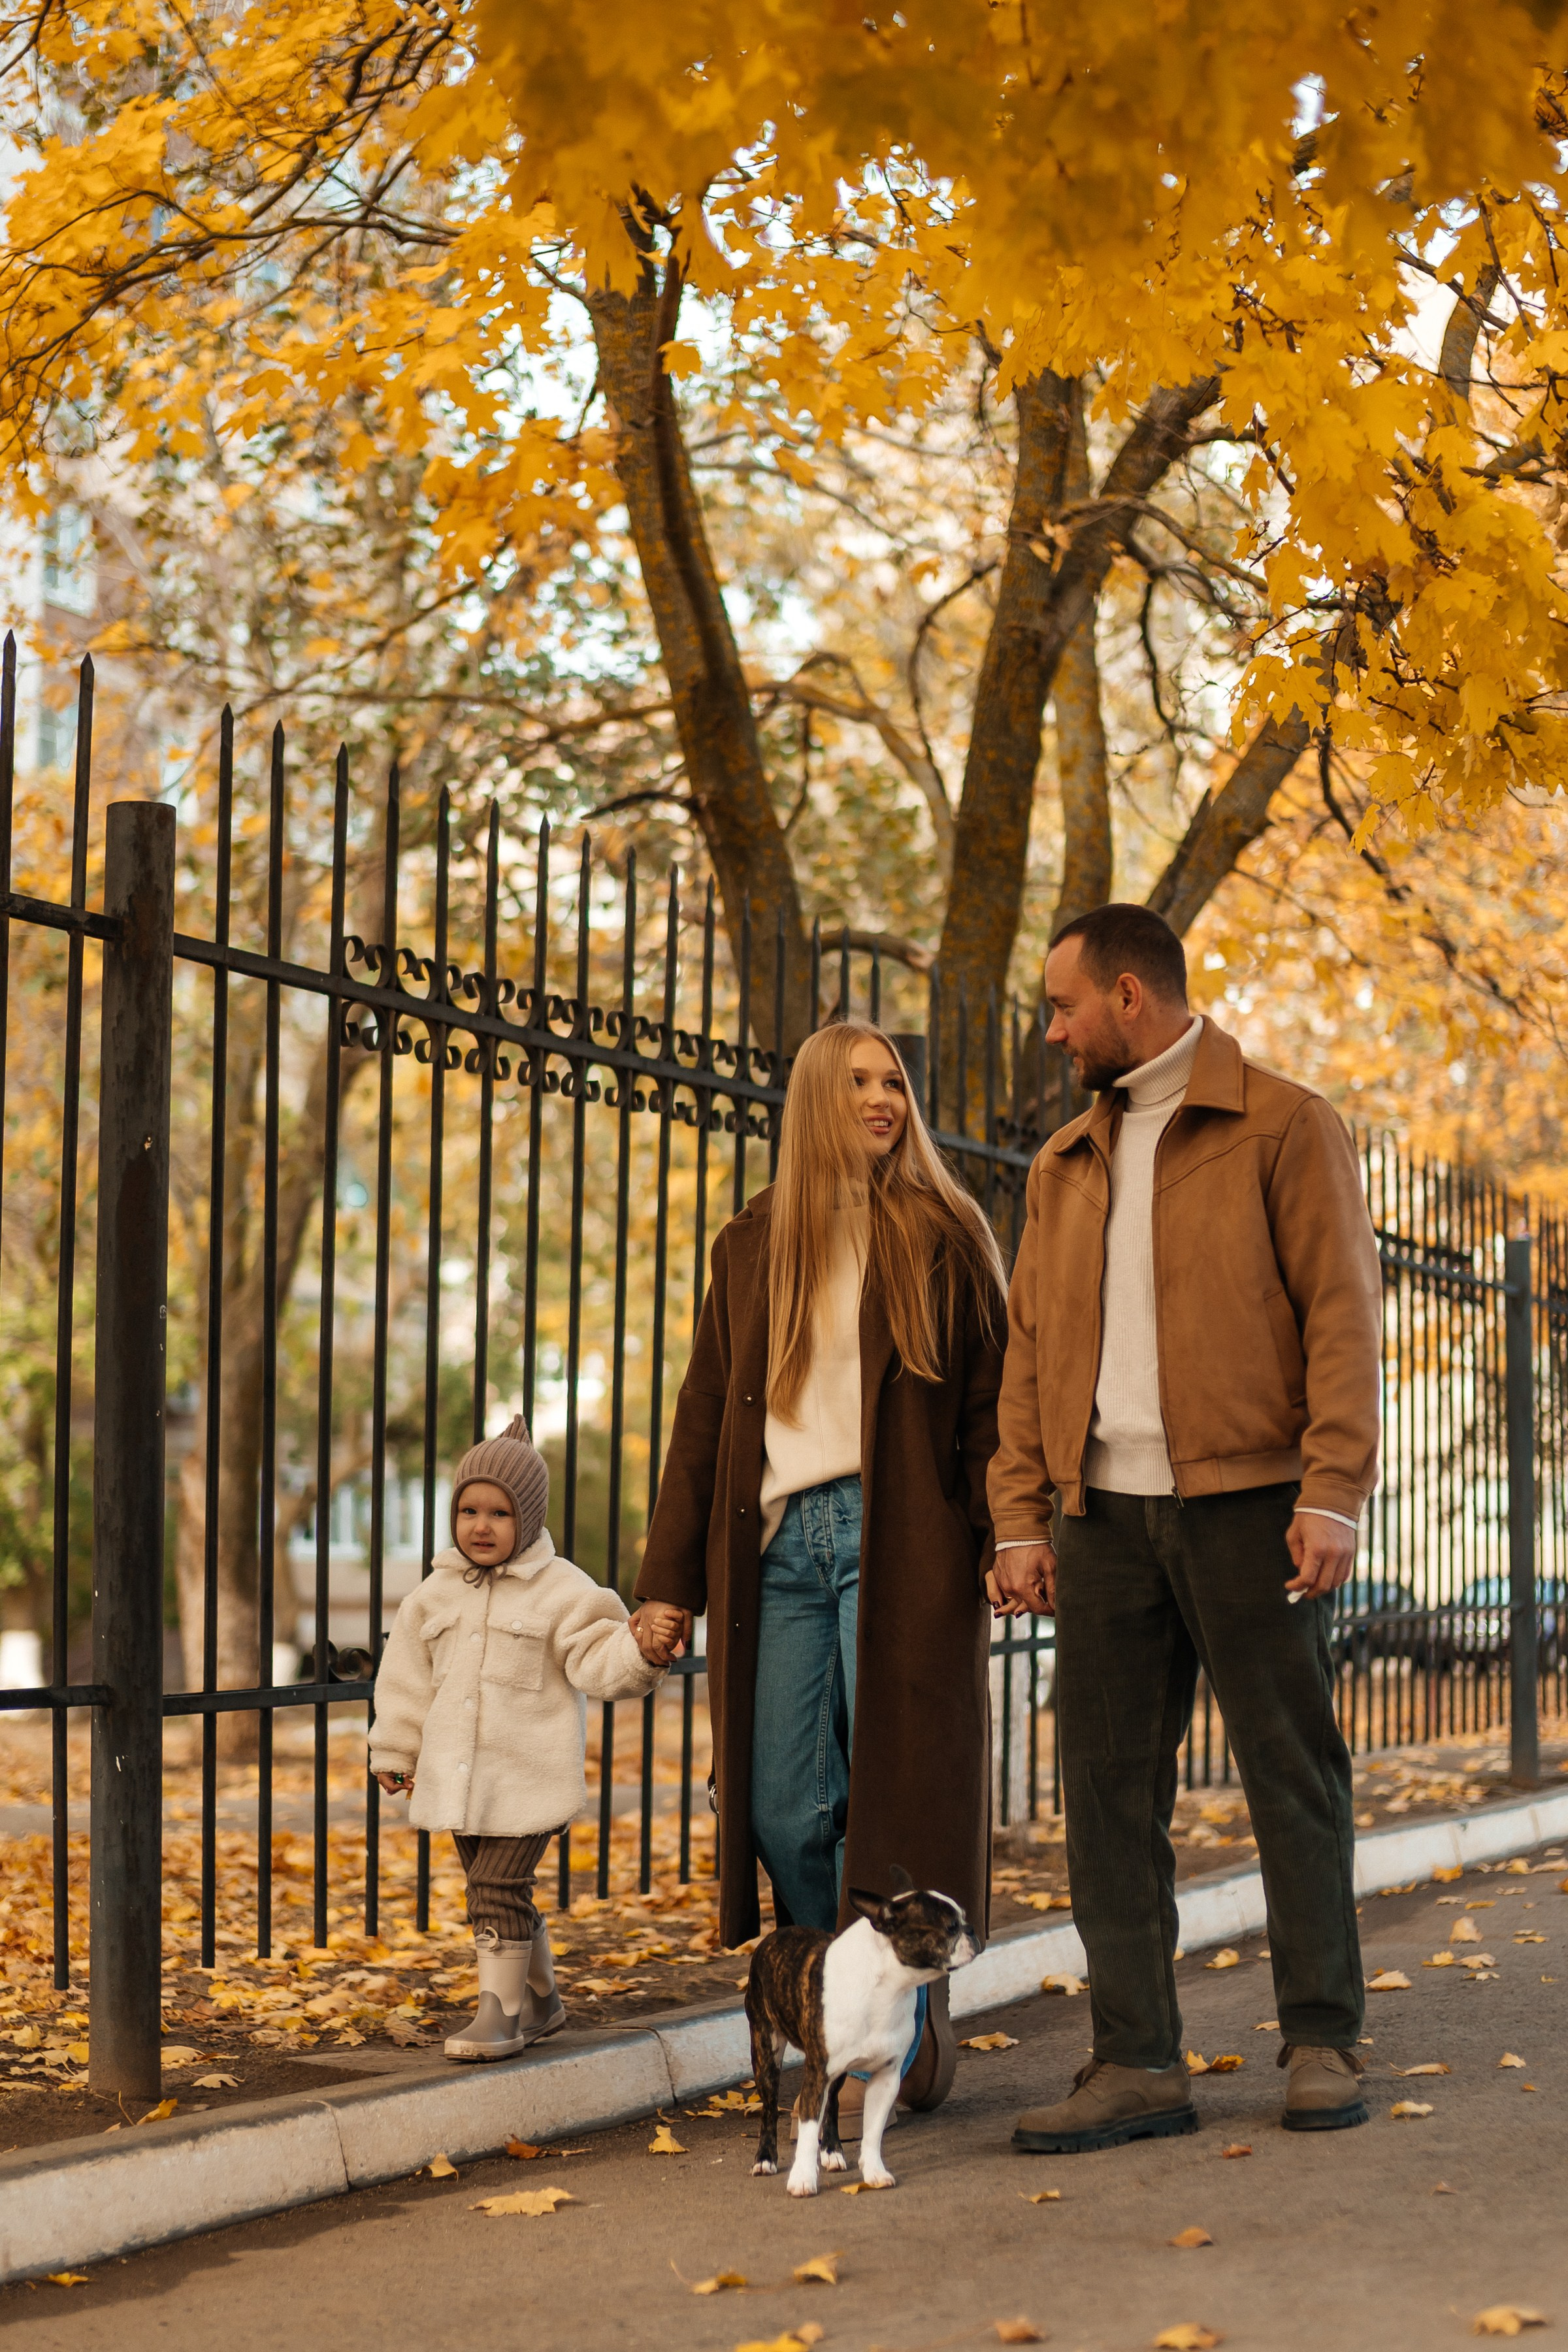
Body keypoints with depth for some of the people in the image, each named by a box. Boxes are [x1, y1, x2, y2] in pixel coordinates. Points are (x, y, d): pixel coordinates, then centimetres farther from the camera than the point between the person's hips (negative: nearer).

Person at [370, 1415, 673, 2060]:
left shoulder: (561, 1591, -5)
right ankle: (540, 1998, 30)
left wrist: (640, 1653, -31)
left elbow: (596, 1659, -11)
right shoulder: (435, 1594, 9)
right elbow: (409, 1677, 17)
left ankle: (501, 2012, -4)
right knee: (495, 1890, 13)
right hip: (457, 1779, 6)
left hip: (528, 1779, -6)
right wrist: (395, 1752, 21)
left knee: (498, 1887, -13)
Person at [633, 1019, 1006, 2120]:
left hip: (900, 1543, -3)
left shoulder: (940, 1233, 7)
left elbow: (991, 1398, 2)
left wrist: (1009, 1540, -10)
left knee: (891, 1792, -6)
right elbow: (704, 1420, 15)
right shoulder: (752, 1246, 15)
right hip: (780, 1542, 3)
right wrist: (671, 1578, 10)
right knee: (787, 1807, -1)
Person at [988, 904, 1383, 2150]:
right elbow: (1030, 1346, 16)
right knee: (1109, 1788, 2)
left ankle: (1323, 2043, 12)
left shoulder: (1284, 1126, 1)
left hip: (1247, 1500, -5)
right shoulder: (1066, 1165, 18)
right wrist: (1022, 1518, 7)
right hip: (1105, 1511, 5)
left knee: (1293, 1774, 1)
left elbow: (1343, 1313, -5)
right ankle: (1138, 2062, 7)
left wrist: (1333, 1493, -15)